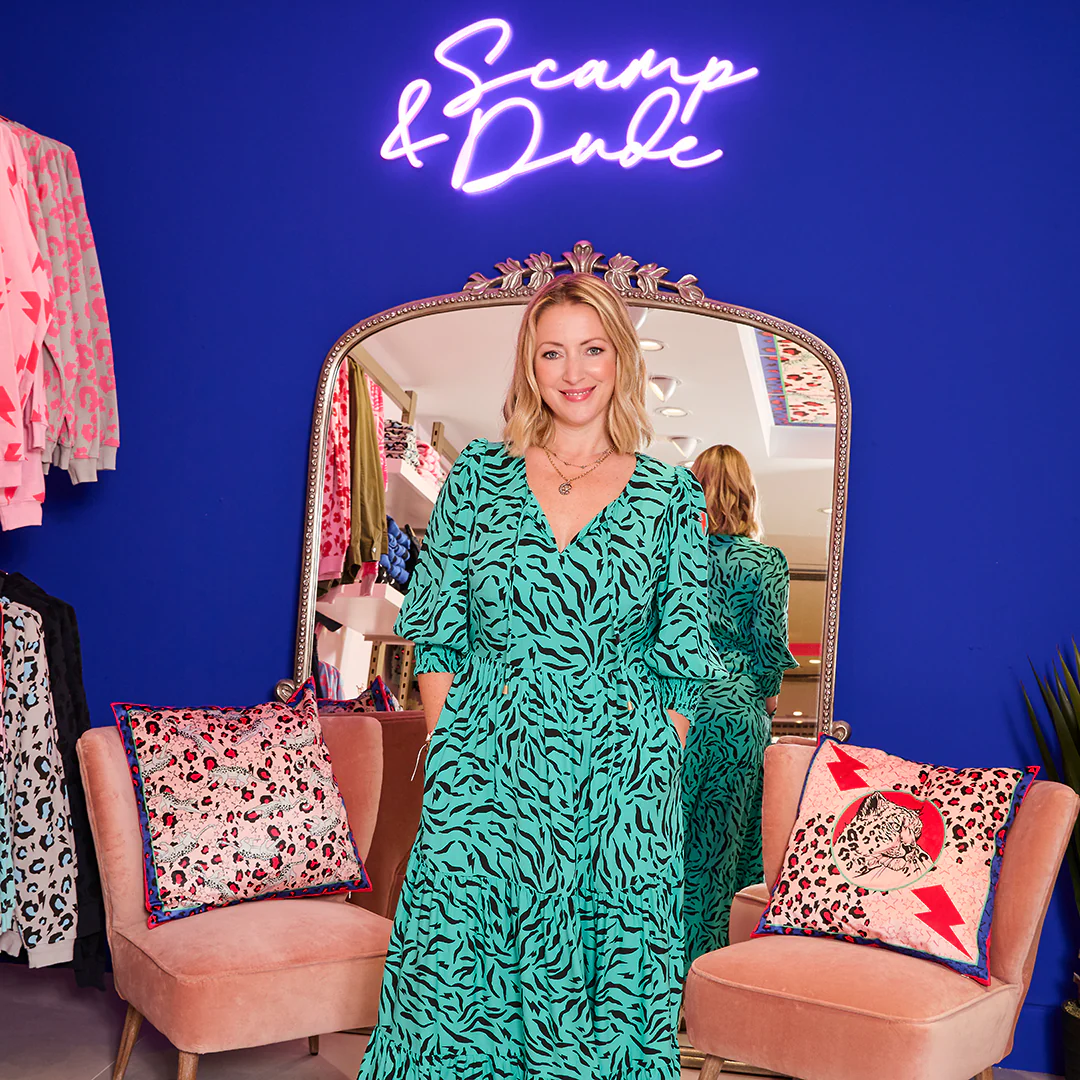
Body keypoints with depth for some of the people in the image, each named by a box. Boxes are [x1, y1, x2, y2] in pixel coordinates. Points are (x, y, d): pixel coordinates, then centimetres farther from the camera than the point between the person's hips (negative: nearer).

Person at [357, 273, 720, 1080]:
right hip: (484, 777, 1)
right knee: (458, 969, 7)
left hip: (618, 785, 0)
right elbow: (437, 637, 5)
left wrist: (650, 771, -2)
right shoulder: (478, 477, 5)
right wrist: (450, 756, 0)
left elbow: (683, 665, 4)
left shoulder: (670, 497, 3)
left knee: (608, 987, 8)